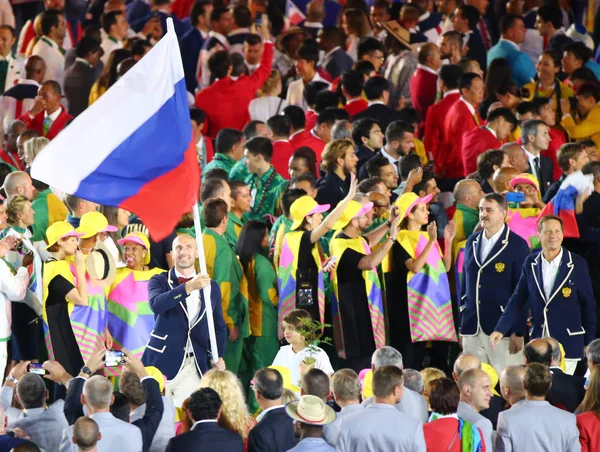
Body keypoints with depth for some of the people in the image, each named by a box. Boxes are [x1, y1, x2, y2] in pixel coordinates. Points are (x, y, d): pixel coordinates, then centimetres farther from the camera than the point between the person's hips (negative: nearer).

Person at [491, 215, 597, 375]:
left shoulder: (577, 264, -3)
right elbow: (517, 300, 10)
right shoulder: (531, 263, 6)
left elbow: (588, 305, 3)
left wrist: (589, 343, 4)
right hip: (538, 342, 3)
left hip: (567, 343, -3)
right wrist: (501, 329, -1)